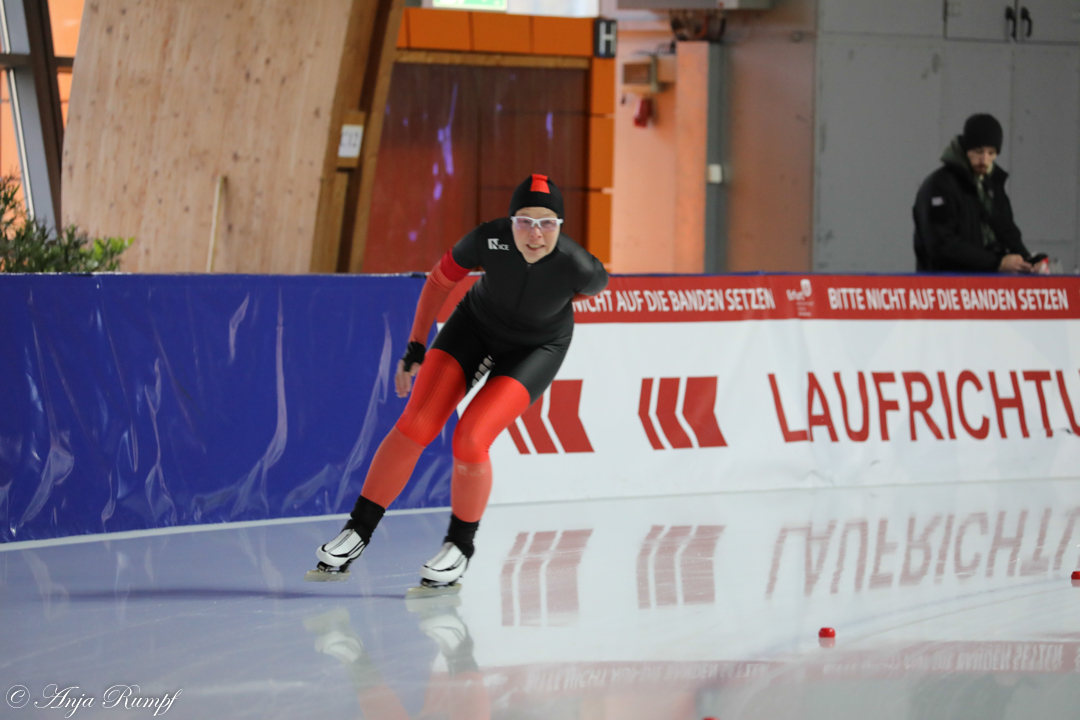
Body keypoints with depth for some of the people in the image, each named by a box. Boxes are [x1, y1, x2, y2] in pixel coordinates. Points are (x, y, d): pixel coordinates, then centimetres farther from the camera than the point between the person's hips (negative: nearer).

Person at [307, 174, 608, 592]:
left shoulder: (577, 267, -34)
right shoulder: (488, 239, -31)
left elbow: (597, 286, -6)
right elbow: (441, 279, -10)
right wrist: (415, 348, -4)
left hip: (536, 348, -2)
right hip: (477, 323, 2)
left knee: (470, 439, -19)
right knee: (416, 426, -10)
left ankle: (460, 548, 5)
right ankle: (356, 535, 3)